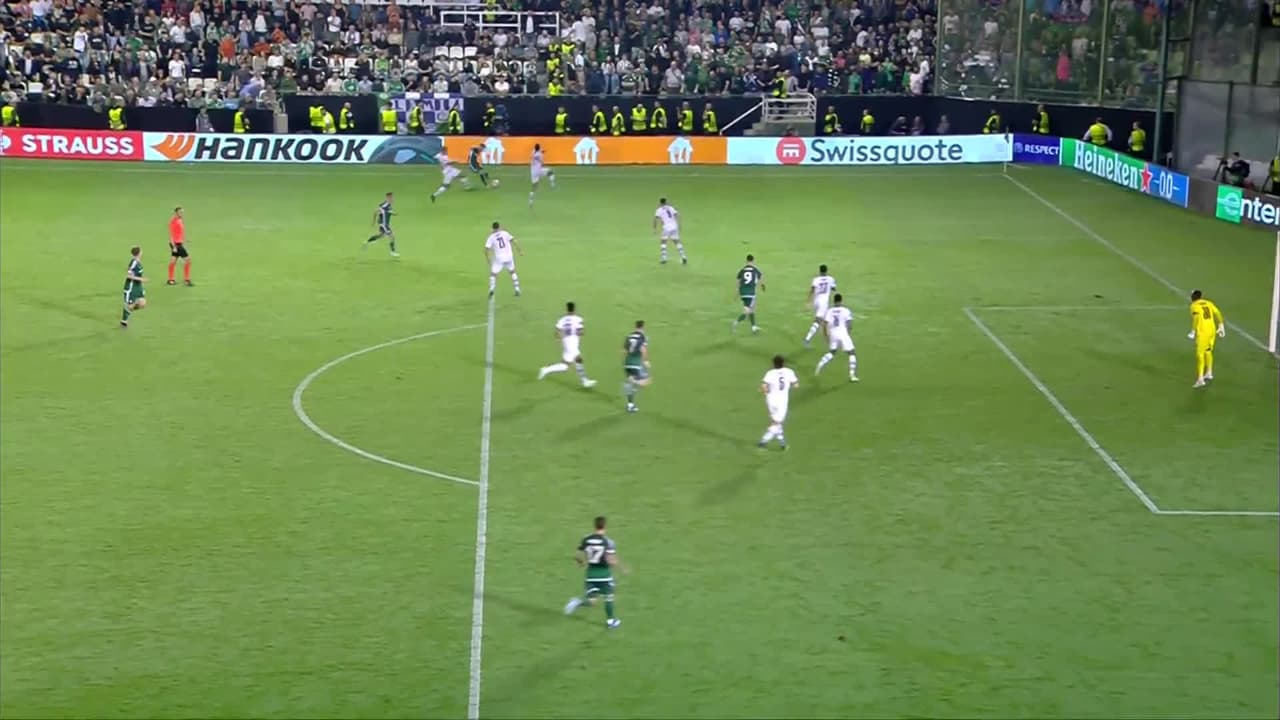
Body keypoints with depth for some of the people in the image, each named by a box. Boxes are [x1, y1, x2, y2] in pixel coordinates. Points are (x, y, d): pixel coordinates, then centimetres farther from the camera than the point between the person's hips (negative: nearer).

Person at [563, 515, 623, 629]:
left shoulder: (586, 540, -2)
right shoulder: (608, 542, -14)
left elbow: (578, 556, -2)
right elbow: (610, 561, -19)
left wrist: (582, 563, 19)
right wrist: (620, 566, -1)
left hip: (591, 572, 3)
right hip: (604, 573, -3)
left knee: (591, 600, 10)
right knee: (608, 598, 17)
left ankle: (578, 602, -19)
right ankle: (610, 621, 28)